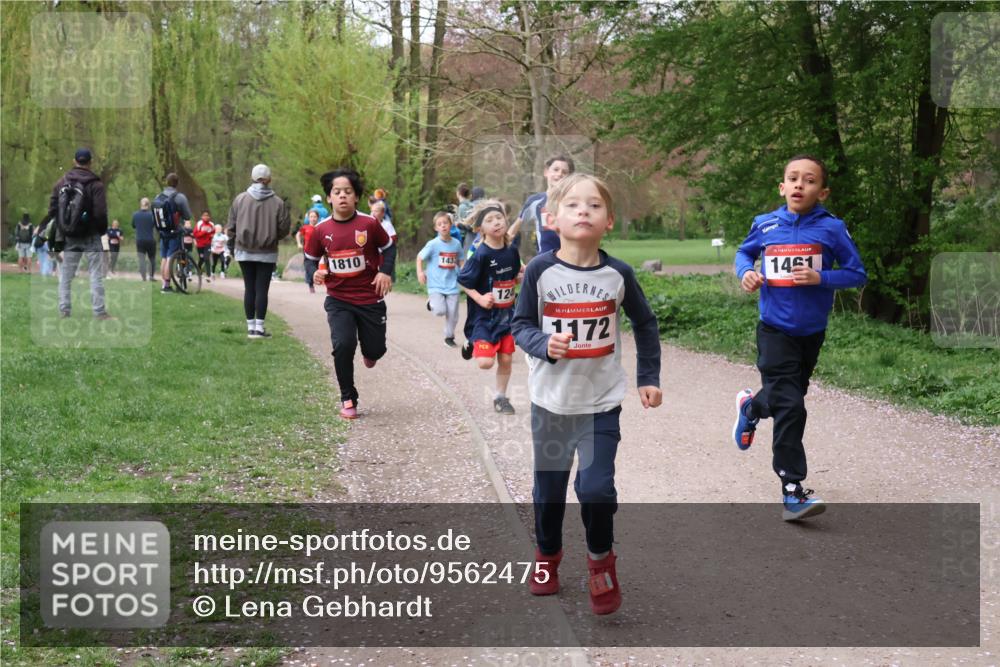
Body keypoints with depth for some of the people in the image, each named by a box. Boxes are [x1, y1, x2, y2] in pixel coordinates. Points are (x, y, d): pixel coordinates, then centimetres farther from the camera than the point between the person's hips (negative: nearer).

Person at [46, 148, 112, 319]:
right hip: (90, 236, -4)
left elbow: (53, 210, 5)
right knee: (96, 274, -1)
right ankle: (99, 311, -5)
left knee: (66, 275, 10)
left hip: (69, 236, 4)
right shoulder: (95, 184, -9)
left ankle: (64, 310, 9)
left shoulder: (61, 183, 4)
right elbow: (101, 213, -14)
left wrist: (54, 235, 11)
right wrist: (102, 230, 3)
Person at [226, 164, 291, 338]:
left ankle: (251, 327, 11)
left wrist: (233, 241, 16)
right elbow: (284, 228, -5)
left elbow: (231, 226, -1)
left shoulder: (240, 199, -5)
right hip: (267, 253, -2)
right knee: (262, 289, 2)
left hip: (244, 251, 2)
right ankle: (259, 327, 0)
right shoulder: (277, 202, -9)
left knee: (249, 288, 9)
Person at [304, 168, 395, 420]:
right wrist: (315, 273, -10)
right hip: (338, 300, 0)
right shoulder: (321, 229, -5)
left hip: (370, 298, 0)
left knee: (375, 350, 7)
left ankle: (368, 352, 49)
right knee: (343, 345, -18)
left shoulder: (369, 224, -9)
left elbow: (389, 247, 6)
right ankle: (348, 399, 1)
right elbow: (312, 258, 10)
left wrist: (386, 271, -9)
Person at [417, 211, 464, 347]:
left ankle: (449, 337, 27)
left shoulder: (456, 243, 1)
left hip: (452, 285, 3)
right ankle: (432, 304, 14)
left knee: (452, 315, 6)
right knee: (440, 311, -20)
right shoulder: (433, 244, -10)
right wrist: (420, 272, -14)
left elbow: (461, 261, 14)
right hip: (436, 285, -3)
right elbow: (419, 258, 0)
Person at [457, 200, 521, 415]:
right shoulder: (481, 255, -17)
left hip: (506, 314, 5)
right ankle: (473, 346, 19)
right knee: (486, 362, -14)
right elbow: (462, 282, -11)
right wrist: (480, 298, -20)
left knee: (506, 359, 8)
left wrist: (523, 277, -1)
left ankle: (500, 397, 26)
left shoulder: (512, 252, 0)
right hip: (484, 315, -5)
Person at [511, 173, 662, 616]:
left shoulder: (618, 274, -7)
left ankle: (601, 559, 17)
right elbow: (520, 325, -3)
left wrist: (648, 377, 8)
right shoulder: (540, 270, -11)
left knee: (596, 486, -10)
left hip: (602, 401, 0)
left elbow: (645, 323, 8)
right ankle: (547, 555, 39)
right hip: (551, 399, 1)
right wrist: (544, 345, -23)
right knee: (549, 486, 13)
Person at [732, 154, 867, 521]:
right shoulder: (765, 225, -3)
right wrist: (746, 272, -5)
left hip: (812, 332, 2)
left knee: (789, 396, 20)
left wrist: (821, 278, -21)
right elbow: (743, 252, 17)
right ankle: (792, 493, -6)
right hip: (775, 330, -2)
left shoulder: (831, 228, -8)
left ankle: (751, 407, 55)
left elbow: (858, 274, -5)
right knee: (790, 407, -11)